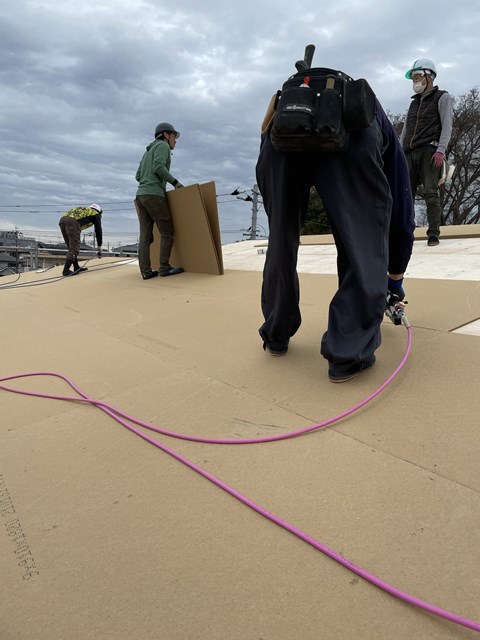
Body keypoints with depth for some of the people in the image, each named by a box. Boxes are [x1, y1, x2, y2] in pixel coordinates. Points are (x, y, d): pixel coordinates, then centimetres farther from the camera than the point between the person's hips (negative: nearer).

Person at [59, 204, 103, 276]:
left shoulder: (83, 210, 39)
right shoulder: (96, 214, 23)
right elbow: (98, 231, 18)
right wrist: (99, 247, 25)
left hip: (62, 220, 7)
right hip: (73, 221, -7)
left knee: (71, 247, 18)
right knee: (74, 248, -5)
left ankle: (76, 267, 24)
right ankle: (66, 271, -12)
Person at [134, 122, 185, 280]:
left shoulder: (148, 152, 29)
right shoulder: (162, 145, 3)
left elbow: (139, 176, 23)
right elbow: (158, 167, -14)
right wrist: (175, 182, -7)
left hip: (141, 195, 8)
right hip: (154, 195, -8)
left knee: (145, 235, 1)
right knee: (167, 231, -1)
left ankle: (146, 271, -5)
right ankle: (165, 267, -3)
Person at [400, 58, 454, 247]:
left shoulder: (442, 97, 12)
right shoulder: (414, 103, 28)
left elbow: (447, 126, 0)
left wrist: (441, 150, -14)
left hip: (429, 151, -5)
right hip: (410, 153, 5)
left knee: (431, 193, -13)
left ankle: (433, 234, -13)